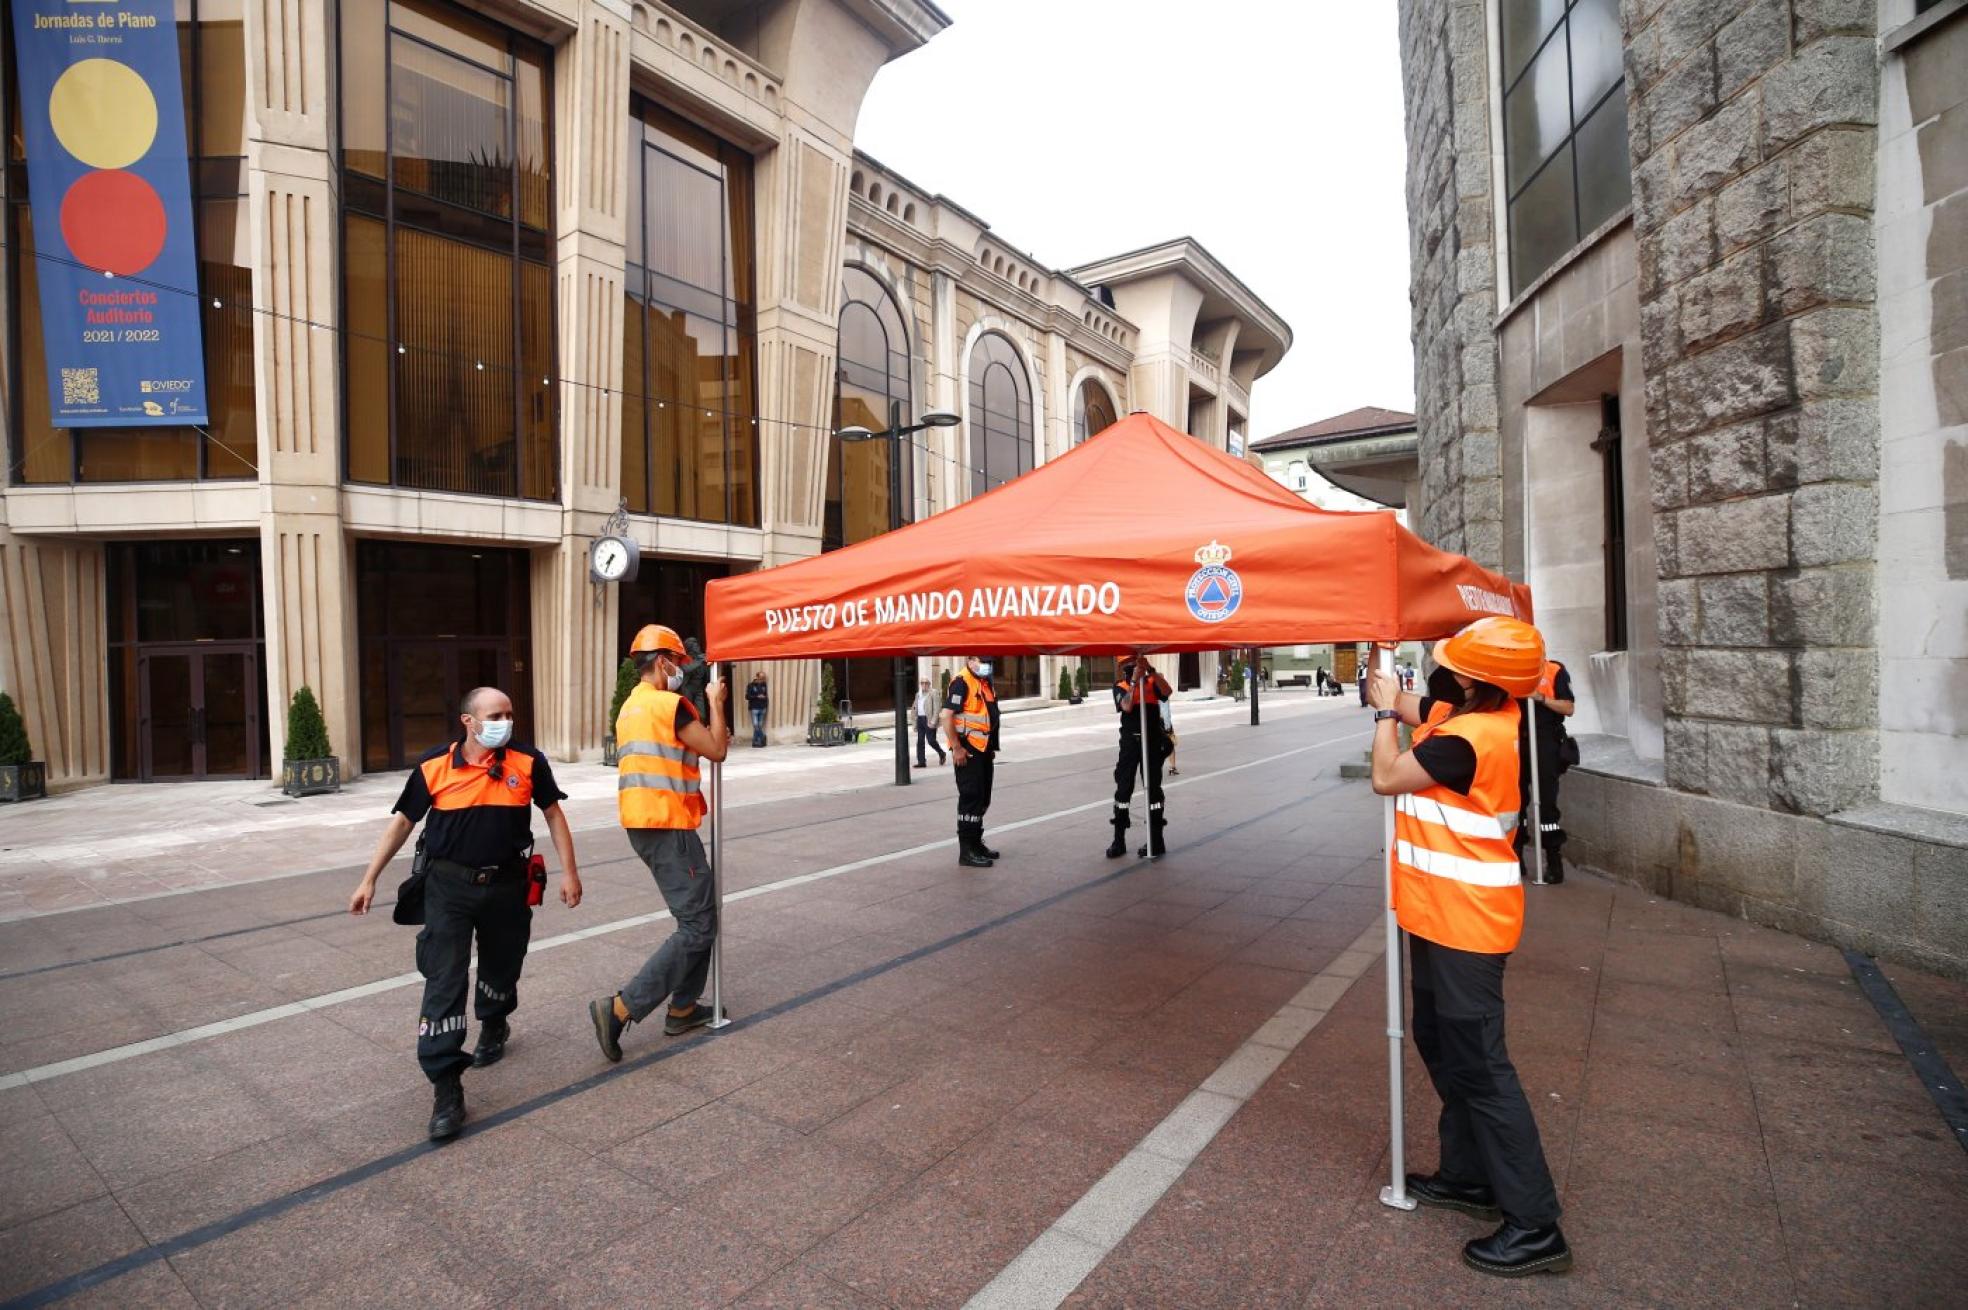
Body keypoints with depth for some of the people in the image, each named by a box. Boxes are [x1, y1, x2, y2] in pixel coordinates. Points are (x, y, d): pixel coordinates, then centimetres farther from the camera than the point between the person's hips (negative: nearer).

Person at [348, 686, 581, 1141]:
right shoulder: (434, 766, -7)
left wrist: (569, 871, 0)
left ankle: (494, 1026, 50)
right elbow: (402, 821, 4)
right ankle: (446, 1087, 3)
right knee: (444, 983, -5)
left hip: (507, 885, 1)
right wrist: (369, 879, 5)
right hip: (449, 885, -1)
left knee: (501, 969, 18)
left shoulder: (528, 762, -7)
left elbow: (553, 814, 3)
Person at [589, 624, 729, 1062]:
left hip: (644, 825, 10)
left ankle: (682, 1008, 22)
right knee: (697, 928, -4)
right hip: (668, 827, -10)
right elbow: (716, 752, -10)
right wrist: (715, 702, -1)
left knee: (699, 914, 19)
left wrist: (712, 740, 15)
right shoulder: (670, 703, -14)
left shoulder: (630, 707, 15)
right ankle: (620, 1007, -8)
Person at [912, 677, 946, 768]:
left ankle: (942, 754, 20)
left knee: (931, 740, -6)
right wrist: (915, 723, 14)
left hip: (928, 720, -6)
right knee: (920, 741, 4)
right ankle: (921, 762, 8)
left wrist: (933, 722, -18)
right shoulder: (918, 694, 16)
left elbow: (936, 709, -11)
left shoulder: (933, 693, -5)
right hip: (920, 719, 6)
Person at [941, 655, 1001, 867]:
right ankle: (966, 851, -1)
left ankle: (976, 842, 30)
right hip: (967, 750, -9)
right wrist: (956, 748, -21)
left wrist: (992, 747, 21)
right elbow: (947, 716, -20)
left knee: (983, 799, 16)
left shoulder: (986, 682, 14)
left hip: (984, 749, 9)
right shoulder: (961, 682, -15)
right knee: (970, 797, -7)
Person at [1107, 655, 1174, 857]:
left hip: (1153, 741, -1)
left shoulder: (1152, 681, 1)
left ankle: (1156, 839, 12)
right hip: (1130, 742, 1)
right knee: (1123, 788, 2)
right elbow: (1127, 706, -16)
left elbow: (1168, 692, -19)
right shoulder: (1120, 685, 2)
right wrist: (1134, 680, -21)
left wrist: (1150, 670, -26)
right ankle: (1119, 839, 9)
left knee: (1153, 788, 6)